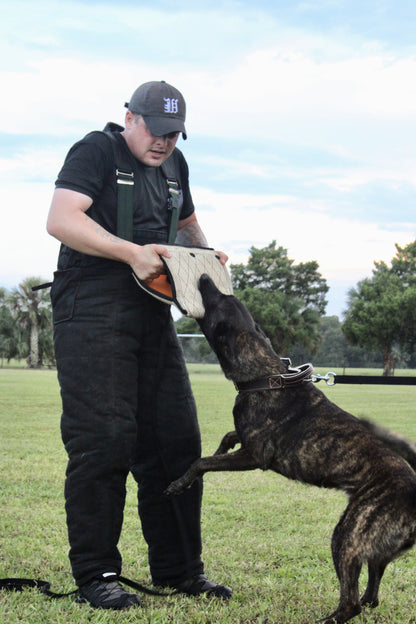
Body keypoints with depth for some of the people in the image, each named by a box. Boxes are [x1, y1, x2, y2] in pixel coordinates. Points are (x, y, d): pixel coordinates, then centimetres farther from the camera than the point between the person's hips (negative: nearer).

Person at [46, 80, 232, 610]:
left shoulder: (174, 164, 19)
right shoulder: (96, 151, -4)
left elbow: (188, 224, 35)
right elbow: (61, 220, -18)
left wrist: (205, 254, 13)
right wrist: (131, 252, -24)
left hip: (152, 314, 8)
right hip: (91, 314, -7)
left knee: (176, 440, 7)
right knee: (103, 441, -10)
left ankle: (179, 569, 18)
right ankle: (95, 575, 1)